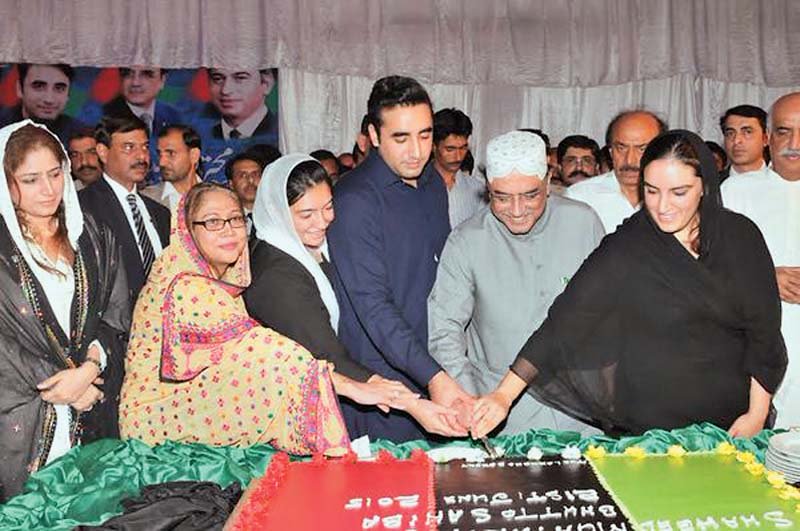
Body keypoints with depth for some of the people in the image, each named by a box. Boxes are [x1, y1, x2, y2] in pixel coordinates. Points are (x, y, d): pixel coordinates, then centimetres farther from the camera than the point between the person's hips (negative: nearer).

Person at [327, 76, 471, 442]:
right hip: (381, 381, -7)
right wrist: (433, 376, -32)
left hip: (437, 366, 7)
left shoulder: (433, 184, 7)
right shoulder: (355, 199, -18)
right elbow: (373, 305, -24)